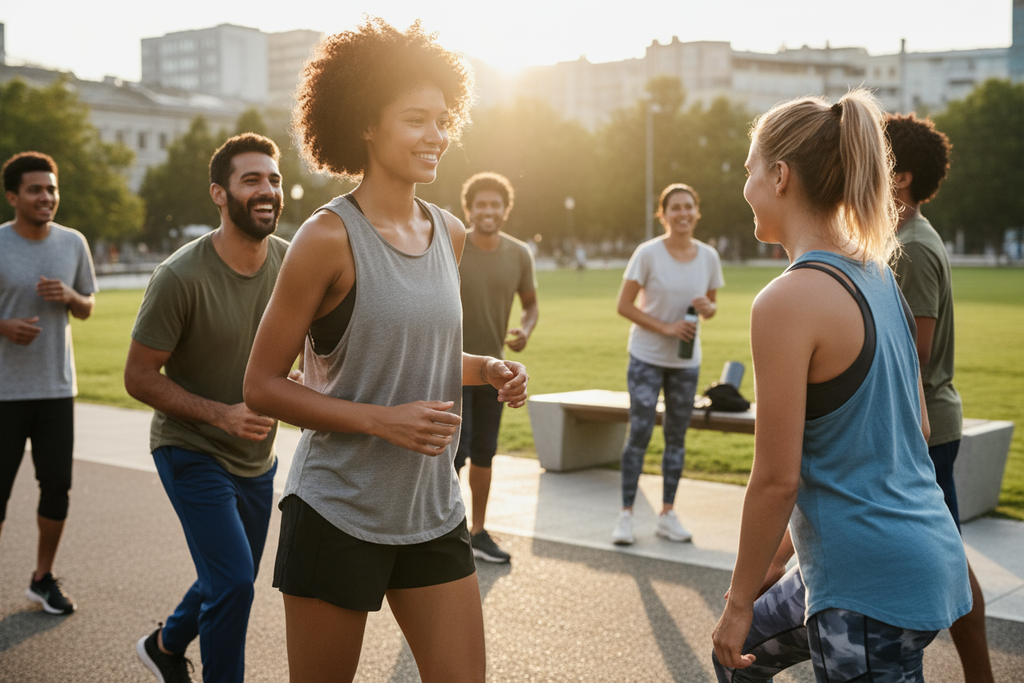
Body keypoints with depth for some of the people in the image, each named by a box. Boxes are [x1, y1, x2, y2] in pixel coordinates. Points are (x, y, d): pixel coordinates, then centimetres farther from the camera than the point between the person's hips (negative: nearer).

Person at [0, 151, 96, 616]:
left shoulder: (73, 243, 4)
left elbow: (87, 309, 13)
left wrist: (70, 296, -9)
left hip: (57, 386, 4)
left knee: (57, 486, 7)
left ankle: (44, 578, 22)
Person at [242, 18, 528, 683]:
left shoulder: (450, 234, 7)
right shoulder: (330, 236, -12)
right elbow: (262, 386, -11)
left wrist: (490, 371, 1)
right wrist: (382, 420, -20)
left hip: (434, 512, 6)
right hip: (338, 513, -5)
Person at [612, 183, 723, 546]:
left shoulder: (708, 256, 0)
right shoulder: (648, 254, -11)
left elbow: (711, 304, 12)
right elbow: (624, 305, -11)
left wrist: (708, 308, -13)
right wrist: (665, 328, -20)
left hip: (687, 360, 4)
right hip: (647, 357, -4)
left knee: (677, 436, 9)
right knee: (639, 434, -7)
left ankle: (667, 515, 19)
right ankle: (626, 515, 2)